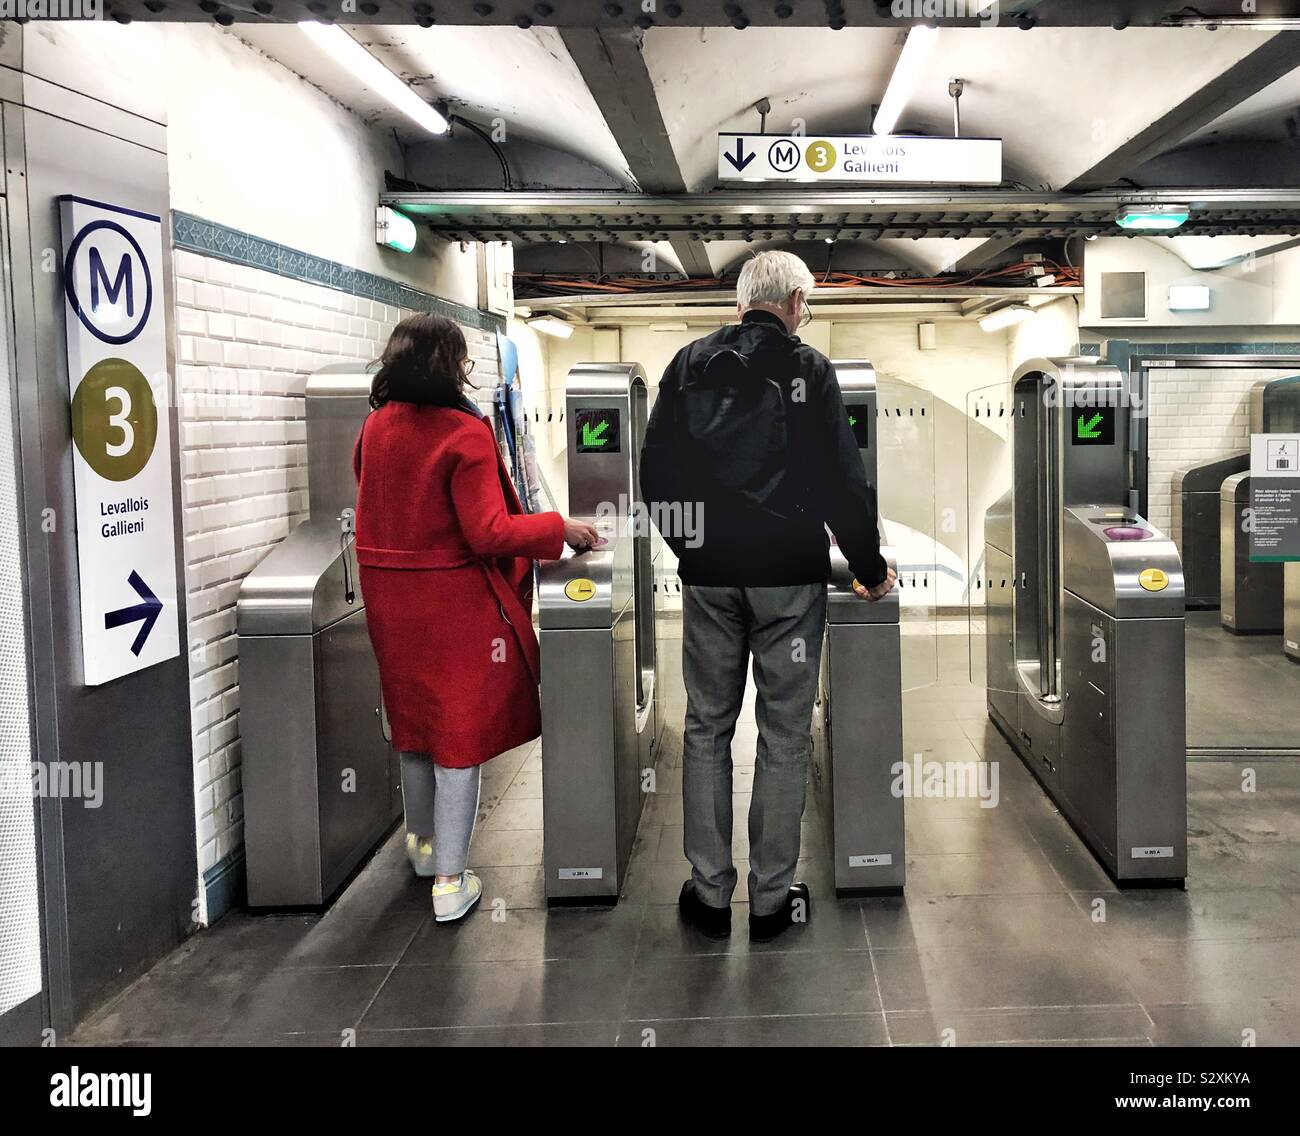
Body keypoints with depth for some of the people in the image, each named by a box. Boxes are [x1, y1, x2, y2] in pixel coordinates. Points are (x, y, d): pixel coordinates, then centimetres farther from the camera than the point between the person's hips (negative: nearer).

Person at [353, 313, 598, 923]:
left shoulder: (375, 428, 3)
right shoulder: (464, 434, -18)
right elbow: (489, 532, -22)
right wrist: (561, 528, -11)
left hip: (390, 597, 7)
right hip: (454, 598, -7)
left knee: (413, 718, 21)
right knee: (460, 732, 2)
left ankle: (422, 843, 39)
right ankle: (450, 882, 6)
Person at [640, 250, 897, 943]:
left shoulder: (690, 362, 4)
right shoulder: (808, 370, -5)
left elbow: (654, 471, 6)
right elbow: (841, 481, -7)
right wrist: (871, 567, 4)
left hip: (708, 573, 3)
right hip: (789, 574, -2)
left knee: (707, 728, 11)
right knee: (784, 735, 6)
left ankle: (710, 892, 15)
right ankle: (772, 897, 12)